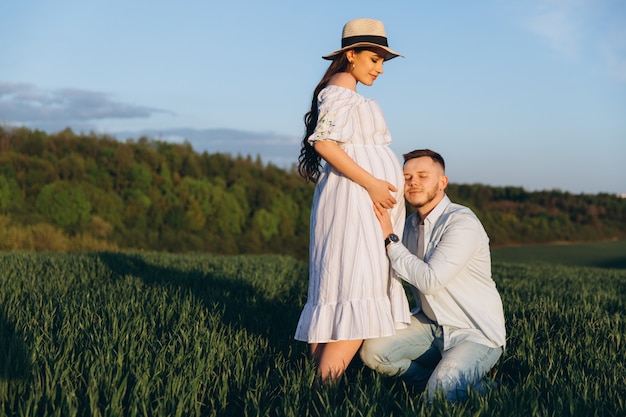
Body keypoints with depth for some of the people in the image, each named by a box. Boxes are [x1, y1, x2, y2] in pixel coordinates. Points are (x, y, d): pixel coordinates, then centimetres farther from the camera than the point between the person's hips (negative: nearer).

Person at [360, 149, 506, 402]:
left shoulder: (462, 223, -20)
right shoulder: (410, 225, 5)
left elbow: (430, 280, -26)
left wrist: (389, 239, -20)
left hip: (476, 333, -7)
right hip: (430, 324, 7)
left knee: (440, 393, -30)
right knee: (373, 351, -12)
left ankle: (476, 388, 4)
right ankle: (448, 377, 1)